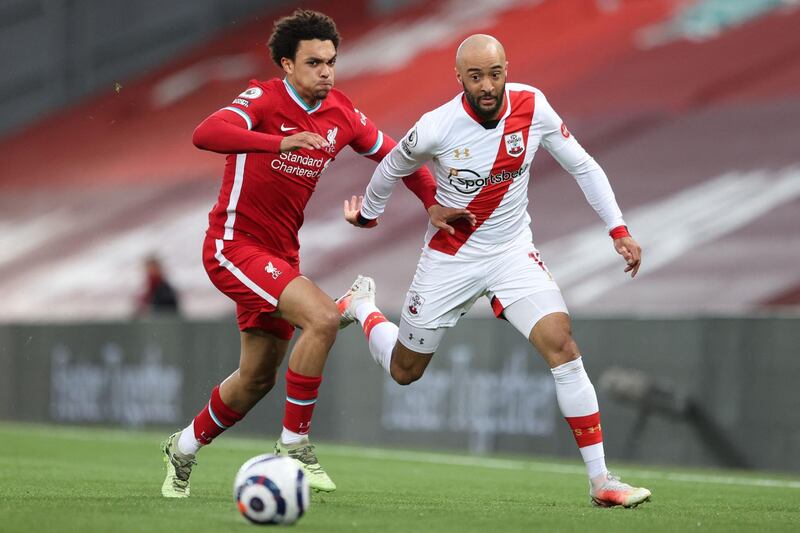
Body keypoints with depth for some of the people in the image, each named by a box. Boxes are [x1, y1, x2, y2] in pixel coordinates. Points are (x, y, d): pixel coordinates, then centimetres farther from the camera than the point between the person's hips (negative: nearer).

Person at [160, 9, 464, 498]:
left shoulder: (342, 115, 2)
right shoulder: (264, 101, -17)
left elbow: (392, 154, 18)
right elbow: (206, 134, -36)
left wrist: (434, 201, 1)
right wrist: (281, 142, -50)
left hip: (281, 255, 7)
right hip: (235, 245, -7)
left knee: (257, 378, 15)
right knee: (323, 317, -27)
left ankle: (183, 448, 38)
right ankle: (295, 443, -16)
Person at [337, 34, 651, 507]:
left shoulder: (532, 106, -16)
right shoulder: (437, 128, -21)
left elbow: (582, 166, -3)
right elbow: (392, 169, 1)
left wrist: (619, 231, -7)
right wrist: (366, 215, 17)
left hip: (513, 252, 1)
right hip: (450, 257, -1)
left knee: (561, 342, -22)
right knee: (404, 371, 12)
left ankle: (601, 480, -18)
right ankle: (361, 308, 48)